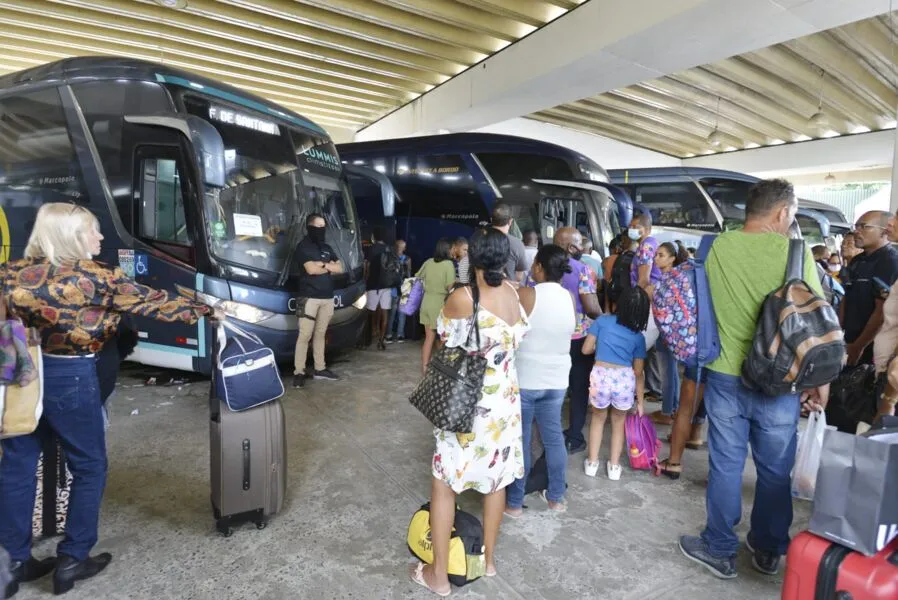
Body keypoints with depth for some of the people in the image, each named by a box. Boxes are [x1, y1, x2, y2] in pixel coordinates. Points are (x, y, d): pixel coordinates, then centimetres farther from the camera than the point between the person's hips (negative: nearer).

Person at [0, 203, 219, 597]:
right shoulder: (95, 276, -12)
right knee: (89, 466, 10)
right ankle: (72, 560, 18)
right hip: (68, 378, -6)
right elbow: (152, 303, -7)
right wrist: (205, 311, 1)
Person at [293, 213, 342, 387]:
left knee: (320, 334, 10)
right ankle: (299, 372, -2)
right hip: (309, 297, -6)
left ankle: (320, 369, 16)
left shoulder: (326, 247, 16)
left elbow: (340, 268, 9)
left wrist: (322, 264, -8)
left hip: (327, 297, 6)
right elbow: (311, 269, -18)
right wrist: (330, 267, -2)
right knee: (305, 335, -7)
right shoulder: (304, 246, -4)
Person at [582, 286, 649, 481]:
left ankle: (592, 463, 29)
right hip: (625, 379, 1)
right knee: (619, 422, 24)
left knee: (598, 418, 24)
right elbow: (638, 373, 10)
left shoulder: (602, 321, 3)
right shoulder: (638, 337, 8)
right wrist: (640, 401, 18)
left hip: (601, 376, 0)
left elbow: (586, 349, 4)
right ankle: (614, 466, 31)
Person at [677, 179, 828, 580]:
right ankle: (768, 550, 34)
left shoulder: (718, 246, -1)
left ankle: (720, 550, 25)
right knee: (775, 471, 16)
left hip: (726, 378, 2)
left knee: (725, 466, 12)